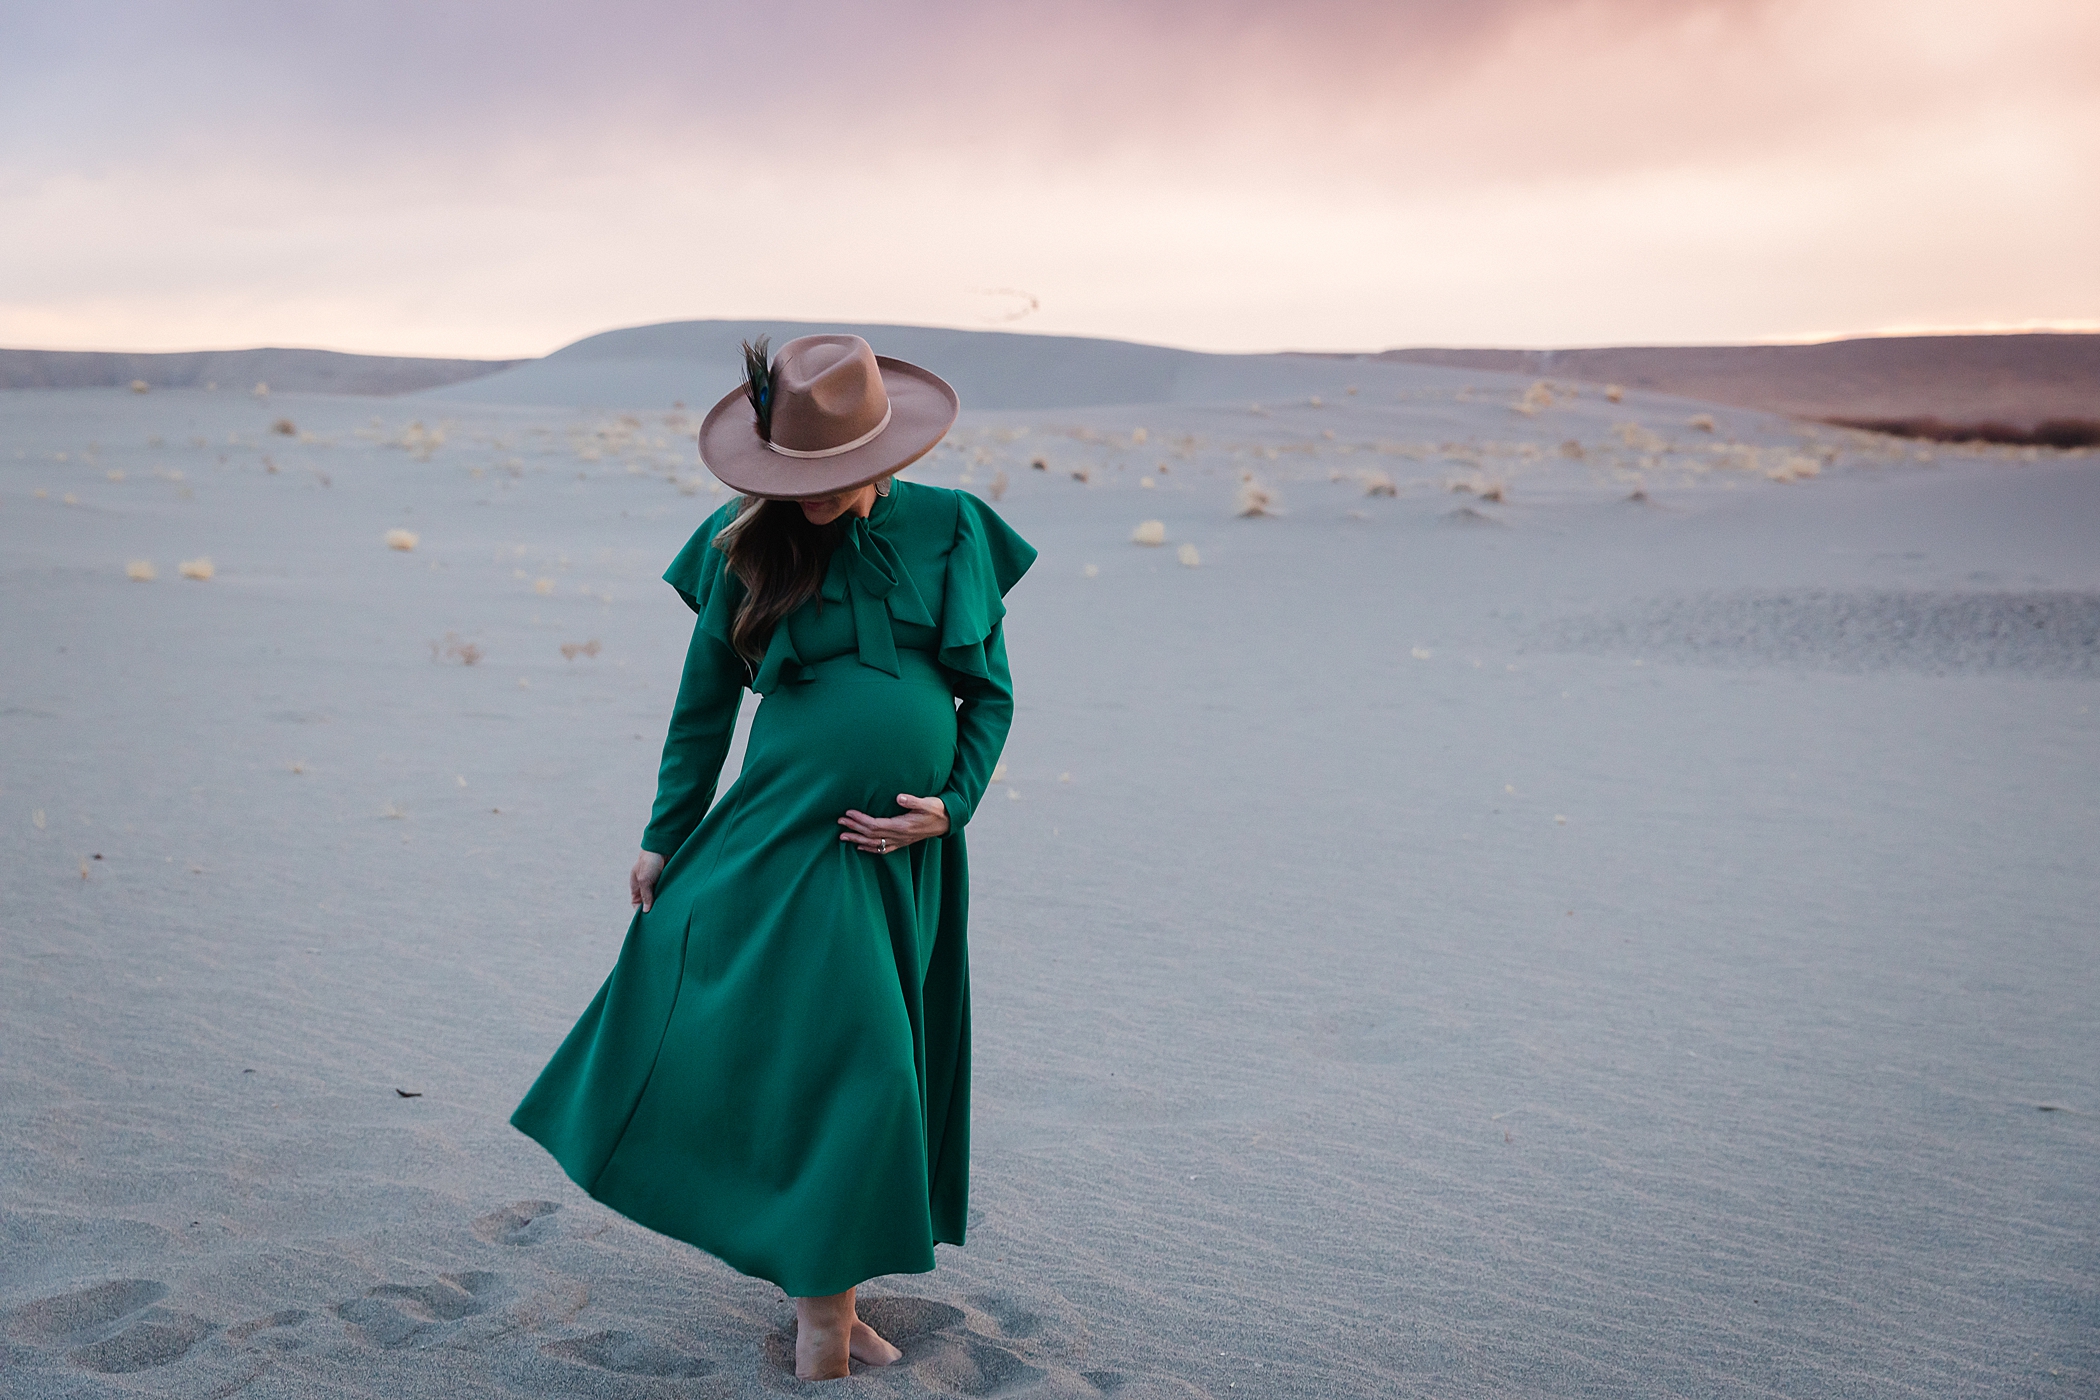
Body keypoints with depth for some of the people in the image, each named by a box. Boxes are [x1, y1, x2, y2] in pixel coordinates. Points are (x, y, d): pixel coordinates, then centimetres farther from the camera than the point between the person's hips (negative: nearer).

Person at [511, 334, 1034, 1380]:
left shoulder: (950, 531, 2)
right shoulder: (745, 550, 0)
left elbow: (989, 691, 7)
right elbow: (703, 708, 8)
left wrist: (952, 804, -6)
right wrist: (663, 841, 10)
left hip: (906, 851, 3)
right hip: (786, 834, -3)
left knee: (887, 1068, 10)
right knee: (845, 1057, -8)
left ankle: (826, 1293, 26)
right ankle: (822, 1301, 7)